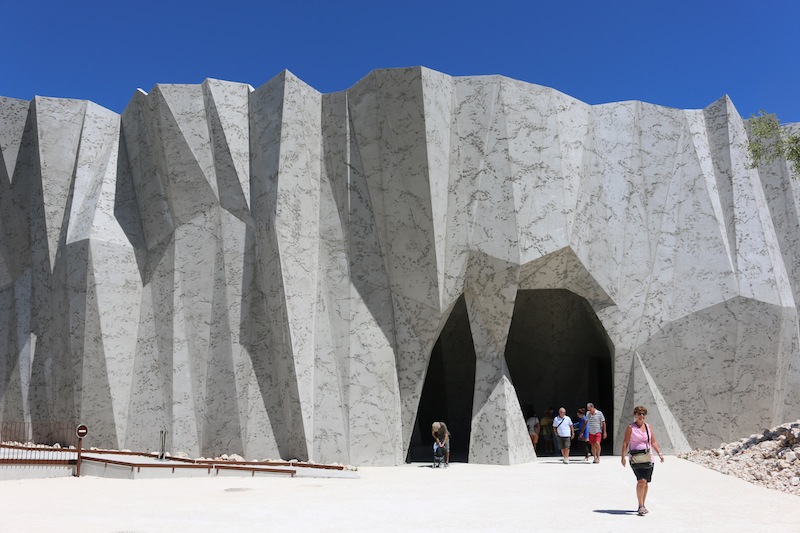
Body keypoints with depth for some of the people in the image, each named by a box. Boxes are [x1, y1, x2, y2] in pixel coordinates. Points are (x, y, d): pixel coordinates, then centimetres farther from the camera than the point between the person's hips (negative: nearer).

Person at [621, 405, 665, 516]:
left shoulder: (649, 427, 12)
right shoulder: (630, 428, -1)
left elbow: (653, 442, 16)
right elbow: (625, 442, -3)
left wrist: (659, 454, 5)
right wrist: (623, 457, -9)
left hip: (648, 458, 5)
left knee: (645, 482, 7)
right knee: (641, 481, -17)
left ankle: (642, 506, 21)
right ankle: (641, 506, -12)